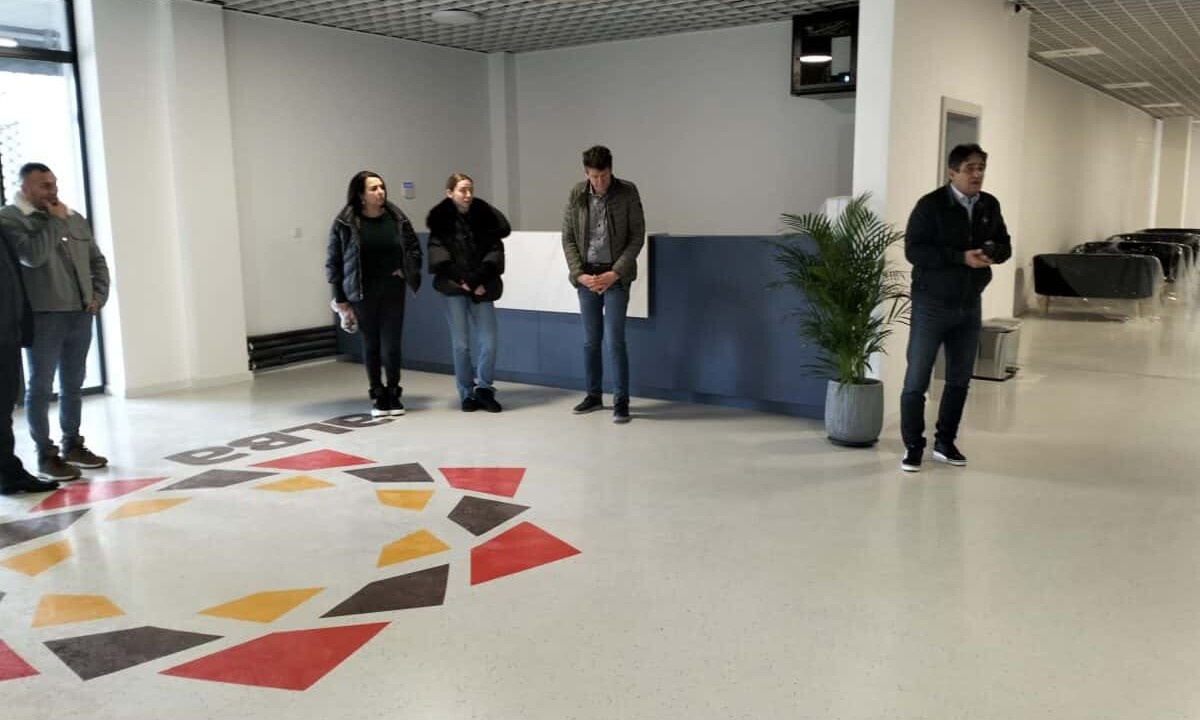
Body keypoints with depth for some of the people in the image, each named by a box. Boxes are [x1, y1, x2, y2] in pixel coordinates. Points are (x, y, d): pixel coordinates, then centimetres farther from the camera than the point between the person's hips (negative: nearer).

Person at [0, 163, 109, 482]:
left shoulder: (75, 218, 13)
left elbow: (97, 261, 18)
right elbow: (33, 256, -21)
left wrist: (98, 296, 5)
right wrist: (55, 222, -10)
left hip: (80, 316, 6)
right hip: (43, 318, -6)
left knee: (73, 385, 14)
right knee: (41, 387, 1)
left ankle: (72, 444, 26)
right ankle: (46, 455, 7)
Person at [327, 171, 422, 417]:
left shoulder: (397, 218, 1)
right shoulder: (344, 223, -7)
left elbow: (414, 248, 15)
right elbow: (333, 261, -3)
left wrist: (407, 270, -1)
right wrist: (340, 298, -4)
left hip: (393, 290, 1)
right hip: (362, 293, -1)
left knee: (391, 344, -1)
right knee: (371, 344, 7)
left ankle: (394, 393, 17)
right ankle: (378, 395, 19)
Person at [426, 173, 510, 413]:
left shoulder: (485, 216, 5)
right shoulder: (440, 220, 1)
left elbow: (495, 250, 0)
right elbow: (438, 255, -4)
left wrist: (480, 281, -9)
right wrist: (460, 281, -11)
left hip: (481, 288, 2)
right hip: (454, 288, -1)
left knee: (488, 342, -4)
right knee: (461, 344, 3)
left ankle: (484, 388, 15)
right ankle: (467, 394, 15)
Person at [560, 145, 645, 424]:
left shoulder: (627, 192, -7)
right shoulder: (576, 194, 0)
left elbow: (637, 236, -6)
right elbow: (568, 238, 5)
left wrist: (615, 273, -13)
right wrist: (579, 274, -7)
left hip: (615, 275, -3)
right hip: (586, 275, 3)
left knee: (614, 340, -7)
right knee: (590, 340, 10)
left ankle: (621, 401, 1)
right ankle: (593, 395, 23)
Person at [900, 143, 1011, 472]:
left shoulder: (990, 206, 6)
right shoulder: (931, 205, -11)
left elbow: (1005, 246, 13)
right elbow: (914, 250, -18)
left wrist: (991, 252, -11)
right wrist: (961, 257, -25)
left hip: (970, 305, 6)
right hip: (932, 304, -5)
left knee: (960, 379, 12)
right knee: (917, 380, -3)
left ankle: (945, 443, 26)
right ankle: (913, 447, 10)